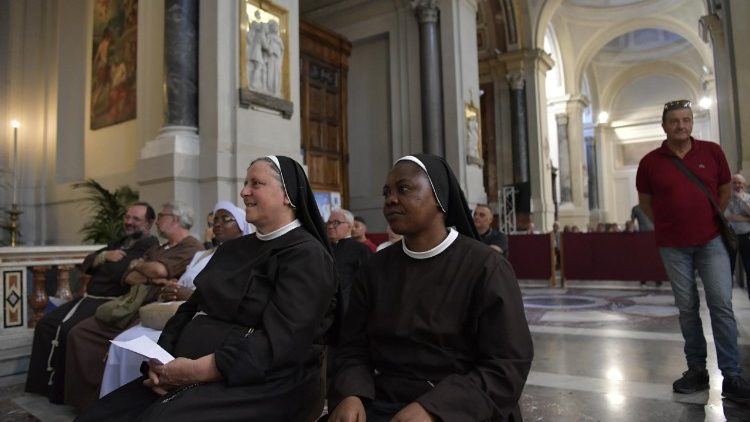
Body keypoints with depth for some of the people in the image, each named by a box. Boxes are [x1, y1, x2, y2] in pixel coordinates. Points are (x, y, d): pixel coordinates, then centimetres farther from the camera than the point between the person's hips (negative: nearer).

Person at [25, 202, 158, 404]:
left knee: (67, 330, -23)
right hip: (88, 298, 10)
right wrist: (105, 255, -4)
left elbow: (123, 274, -23)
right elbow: (86, 264, 16)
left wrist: (104, 260, -5)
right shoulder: (120, 242, 22)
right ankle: (44, 383, 10)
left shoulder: (150, 245, -9)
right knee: (45, 324, 3)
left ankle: (61, 392, -6)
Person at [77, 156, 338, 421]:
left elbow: (280, 342, -20)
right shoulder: (233, 248, 18)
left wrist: (198, 370, -21)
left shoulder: (307, 255, -9)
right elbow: (192, 308, 13)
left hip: (260, 387, -7)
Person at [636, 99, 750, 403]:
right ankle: (696, 369, 21)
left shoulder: (712, 152, 0)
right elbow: (645, 202, 10)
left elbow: (725, 191, 13)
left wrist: (708, 220, 15)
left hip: (711, 241, 0)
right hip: (673, 246, 0)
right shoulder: (650, 162, -3)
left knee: (722, 305, -4)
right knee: (687, 308, 8)